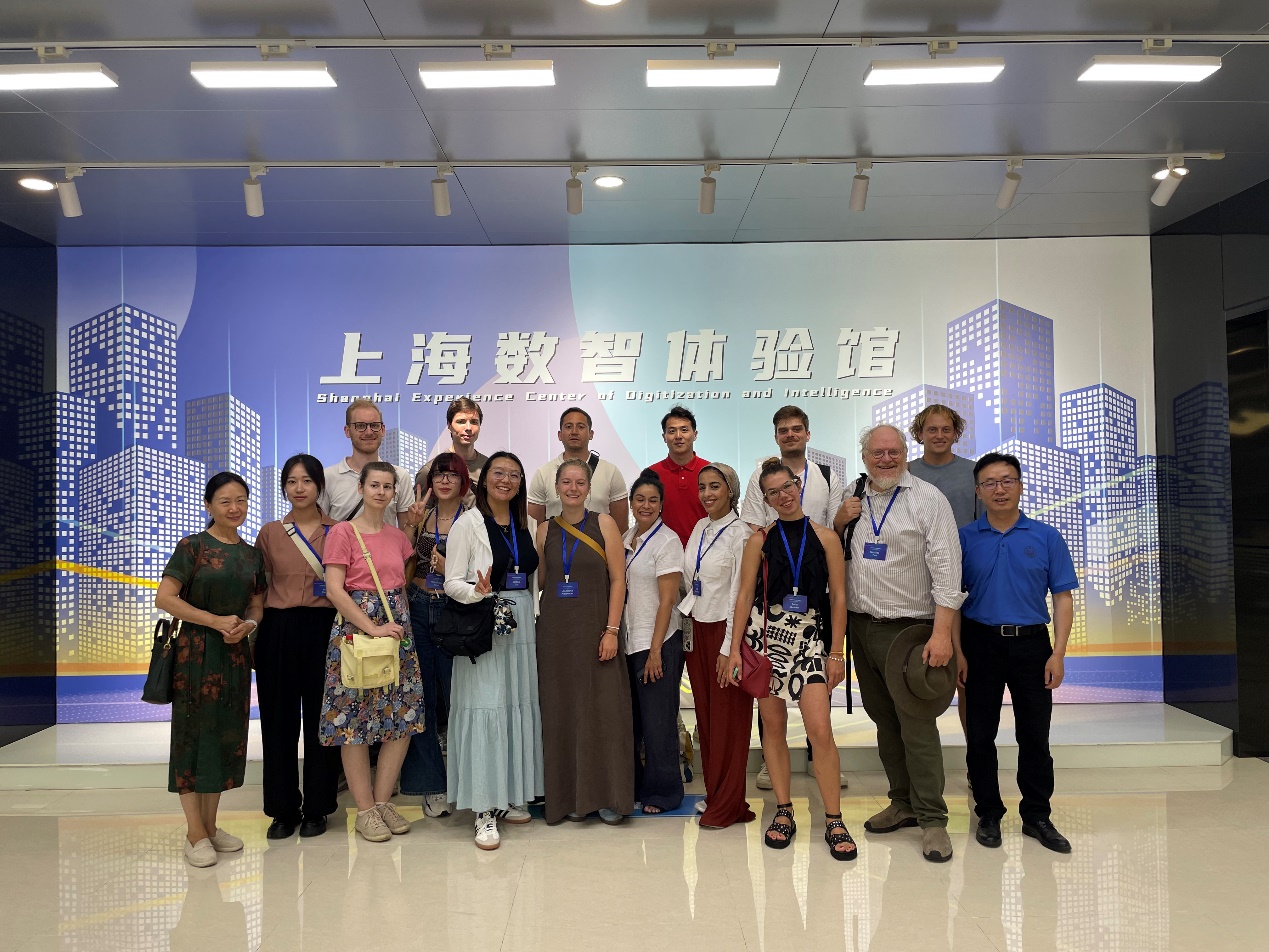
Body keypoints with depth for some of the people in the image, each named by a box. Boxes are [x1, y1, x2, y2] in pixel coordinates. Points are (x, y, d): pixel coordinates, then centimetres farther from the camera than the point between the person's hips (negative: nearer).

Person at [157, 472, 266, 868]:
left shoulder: (252, 555, 9)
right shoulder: (192, 547, -6)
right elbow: (164, 598, -13)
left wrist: (247, 624, -8)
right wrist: (217, 621, -17)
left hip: (236, 654, 5)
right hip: (196, 652, -5)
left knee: (227, 735, 9)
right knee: (194, 733, 0)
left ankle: (210, 825, 22)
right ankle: (195, 834, 9)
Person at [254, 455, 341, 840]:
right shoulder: (270, 533, 7)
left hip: (323, 630, -1)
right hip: (278, 632, 1)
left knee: (321, 718, 4)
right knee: (279, 719, 7)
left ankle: (317, 807, 18)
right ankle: (283, 808, 20)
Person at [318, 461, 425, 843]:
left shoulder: (398, 536, 11)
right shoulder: (343, 532, -6)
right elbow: (335, 589, -13)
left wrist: (400, 624, 5)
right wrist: (373, 628, -17)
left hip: (396, 629, 6)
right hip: (356, 630, -5)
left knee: (404, 716, 4)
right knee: (355, 719, 0)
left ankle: (383, 801, 18)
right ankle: (365, 810, 12)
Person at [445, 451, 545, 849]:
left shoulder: (524, 524, 12)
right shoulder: (469, 523, -5)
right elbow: (452, 582, -8)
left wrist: (533, 620, 11)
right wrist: (478, 592, -27)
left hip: (522, 626, 6)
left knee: (520, 707, 8)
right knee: (484, 709, -8)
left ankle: (509, 796, 21)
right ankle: (483, 809, -1)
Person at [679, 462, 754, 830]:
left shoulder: (739, 533, -12)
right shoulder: (699, 529, 10)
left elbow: (740, 593, -15)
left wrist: (729, 647, -17)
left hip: (725, 630, -7)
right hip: (697, 629, 7)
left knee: (728, 718, 1)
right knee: (705, 715, 12)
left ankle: (728, 805, 11)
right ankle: (713, 793, 23)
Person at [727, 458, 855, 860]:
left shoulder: (825, 537, 3)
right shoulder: (760, 540, 4)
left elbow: (838, 597, 3)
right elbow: (745, 594, 3)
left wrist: (837, 652, -1)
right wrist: (734, 649, -3)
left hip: (809, 639, -1)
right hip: (766, 637, 1)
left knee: (820, 730, -8)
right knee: (774, 725, 6)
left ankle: (834, 822, 5)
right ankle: (783, 812, 20)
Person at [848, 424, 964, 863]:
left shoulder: (927, 498, -5)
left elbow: (945, 568, -12)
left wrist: (942, 633, -18)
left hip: (907, 629, -5)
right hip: (860, 626, 6)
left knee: (916, 724, -5)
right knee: (883, 720, 13)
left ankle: (932, 818, 6)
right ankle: (903, 802, 26)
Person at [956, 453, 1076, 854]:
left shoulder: (1046, 537, 1)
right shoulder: (964, 538, 1)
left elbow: (1063, 598, 1)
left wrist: (1058, 653, -7)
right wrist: (957, 651, -5)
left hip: (1032, 644, 0)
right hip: (981, 643, 0)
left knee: (1035, 736, 8)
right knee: (980, 735, 7)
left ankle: (1037, 816, 23)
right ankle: (988, 814, 22)